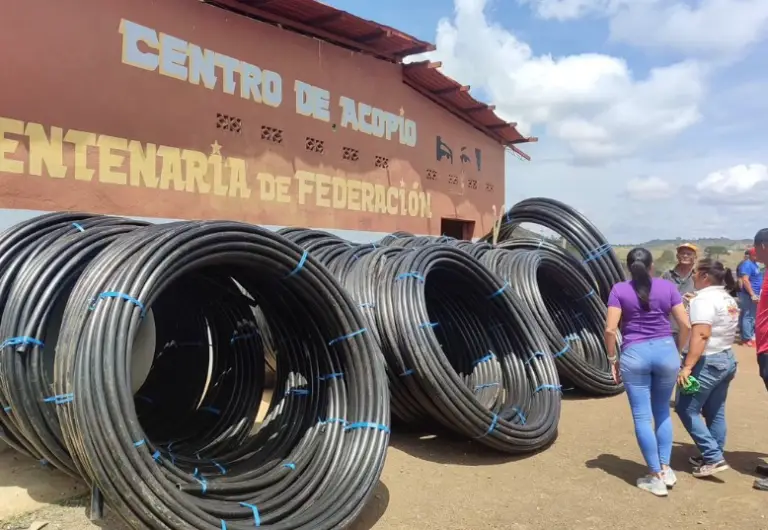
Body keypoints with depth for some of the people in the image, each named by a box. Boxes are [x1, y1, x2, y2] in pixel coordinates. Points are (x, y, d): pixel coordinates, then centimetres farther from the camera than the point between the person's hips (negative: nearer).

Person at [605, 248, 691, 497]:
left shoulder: (619, 290, -2)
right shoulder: (667, 287, 3)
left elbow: (610, 330, -9)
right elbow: (685, 325, 1)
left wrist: (612, 359, 3)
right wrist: (678, 352, 15)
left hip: (634, 355, -2)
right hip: (665, 350, 3)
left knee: (642, 417, 5)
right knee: (662, 412, 20)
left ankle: (656, 477, 11)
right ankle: (665, 469, 23)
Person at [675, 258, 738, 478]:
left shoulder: (704, 299, -18)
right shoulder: (729, 300, 12)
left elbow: (701, 335, -28)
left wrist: (687, 366, -30)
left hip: (707, 362, -10)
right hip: (727, 359, 10)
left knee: (686, 409, -2)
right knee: (715, 412, 15)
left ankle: (713, 457, -4)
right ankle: (713, 456, 21)